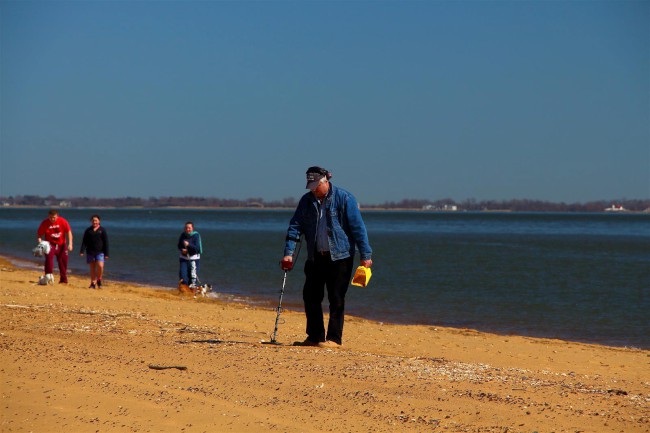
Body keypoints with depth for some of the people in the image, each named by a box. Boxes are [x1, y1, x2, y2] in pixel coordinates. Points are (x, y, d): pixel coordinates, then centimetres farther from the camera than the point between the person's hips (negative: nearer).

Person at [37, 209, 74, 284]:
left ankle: (63, 279, 20)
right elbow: (39, 234, -5)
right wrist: (40, 243, -22)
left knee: (63, 261, 5)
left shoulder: (63, 221, -11)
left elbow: (69, 232, -7)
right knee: (49, 256, -27)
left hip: (61, 244, 2)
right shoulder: (45, 223, -12)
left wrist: (70, 244, -15)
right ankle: (48, 275, -24)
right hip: (50, 244, -1)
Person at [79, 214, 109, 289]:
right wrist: (82, 251, -6)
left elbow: (106, 242, 2)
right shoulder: (88, 230, 7)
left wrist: (106, 254, -2)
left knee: (100, 266, -18)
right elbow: (84, 242, 6)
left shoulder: (102, 230, 3)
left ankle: (99, 280, 3)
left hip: (100, 252, -2)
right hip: (90, 252, 2)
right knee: (92, 268, 6)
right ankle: (93, 283, 14)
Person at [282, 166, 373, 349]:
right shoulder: (306, 200, 5)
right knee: (310, 296, 6)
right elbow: (295, 227, 4)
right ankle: (315, 336, 16)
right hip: (315, 257, 5)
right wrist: (288, 253, -7)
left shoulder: (344, 198, -9)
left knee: (336, 299, -2)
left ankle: (334, 338, 3)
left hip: (339, 257, -5)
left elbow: (358, 227, -9)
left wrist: (365, 255, -12)